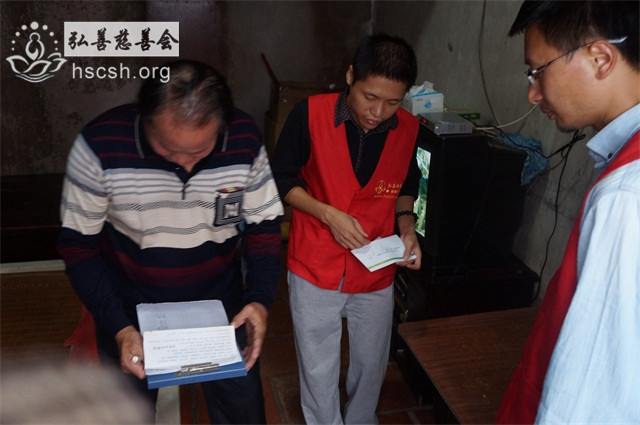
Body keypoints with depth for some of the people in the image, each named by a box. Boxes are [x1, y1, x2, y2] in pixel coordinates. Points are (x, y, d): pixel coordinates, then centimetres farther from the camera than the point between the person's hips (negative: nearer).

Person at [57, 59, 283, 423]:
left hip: (222, 303, 1)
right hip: (130, 310, 0)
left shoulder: (246, 140, -19)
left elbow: (264, 226, -7)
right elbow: (78, 244, -14)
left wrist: (260, 297, -22)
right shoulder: (100, 144, -24)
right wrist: (117, 327, -23)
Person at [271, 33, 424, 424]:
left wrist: (406, 224, -8)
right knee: (318, 371, 11)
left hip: (376, 273, 3)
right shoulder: (310, 114, -17)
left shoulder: (408, 129, -8)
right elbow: (283, 178, -6)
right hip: (315, 268, -2)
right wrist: (328, 214, -19)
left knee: (371, 366, 20)